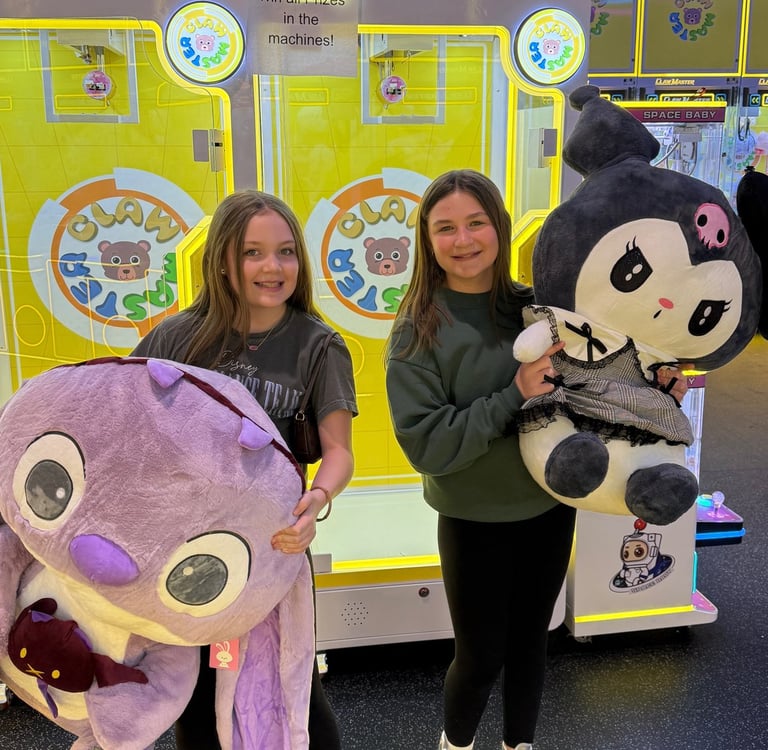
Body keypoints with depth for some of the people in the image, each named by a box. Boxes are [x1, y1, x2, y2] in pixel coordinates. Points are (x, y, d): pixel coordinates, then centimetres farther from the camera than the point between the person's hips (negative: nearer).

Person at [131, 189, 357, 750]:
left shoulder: (318, 346, -7)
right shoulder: (177, 336, -5)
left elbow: (339, 450, -12)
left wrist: (318, 501, -33)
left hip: (273, 543, -1)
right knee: (196, 700, 16)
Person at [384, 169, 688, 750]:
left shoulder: (535, 308, -5)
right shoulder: (418, 332, -15)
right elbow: (425, 444, -22)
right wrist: (514, 398, -28)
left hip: (551, 508, 4)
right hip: (475, 522, -3)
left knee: (530, 640, 20)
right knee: (479, 657, 10)